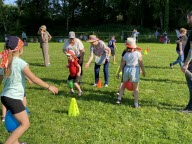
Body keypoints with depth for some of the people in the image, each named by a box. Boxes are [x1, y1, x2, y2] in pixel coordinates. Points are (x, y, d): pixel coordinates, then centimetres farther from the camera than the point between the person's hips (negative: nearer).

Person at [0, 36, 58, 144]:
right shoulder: (20, 63, -15)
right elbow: (34, 79, -14)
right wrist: (49, 87, -6)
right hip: (13, 98, -9)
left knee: (17, 121, 24)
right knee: (25, 124, -5)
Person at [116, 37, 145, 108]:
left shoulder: (126, 55, 0)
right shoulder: (138, 53, -9)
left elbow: (122, 65, 3)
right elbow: (141, 64, -7)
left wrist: (118, 73, 13)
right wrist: (143, 71, 6)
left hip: (126, 70, 3)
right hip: (134, 70, -3)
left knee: (123, 85, 24)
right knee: (136, 88, 7)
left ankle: (119, 99, 24)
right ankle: (136, 103, 9)